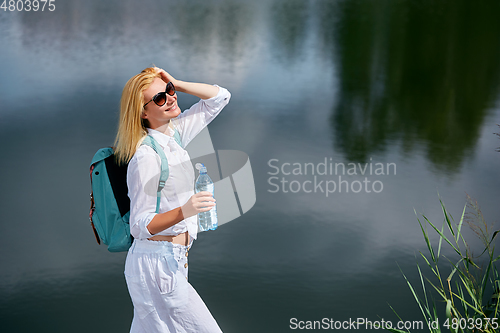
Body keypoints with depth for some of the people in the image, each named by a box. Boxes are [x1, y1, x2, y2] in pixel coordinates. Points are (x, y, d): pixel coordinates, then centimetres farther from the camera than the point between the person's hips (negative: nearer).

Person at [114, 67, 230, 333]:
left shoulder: (174, 133, 7)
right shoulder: (146, 157, -18)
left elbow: (220, 96, 14)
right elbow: (139, 225, -17)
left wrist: (175, 84, 1)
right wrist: (183, 212, -33)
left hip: (171, 261, 9)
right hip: (158, 264, -8)